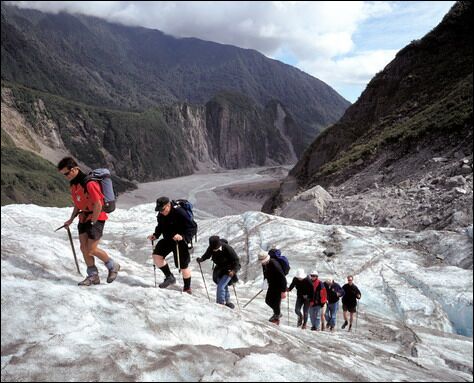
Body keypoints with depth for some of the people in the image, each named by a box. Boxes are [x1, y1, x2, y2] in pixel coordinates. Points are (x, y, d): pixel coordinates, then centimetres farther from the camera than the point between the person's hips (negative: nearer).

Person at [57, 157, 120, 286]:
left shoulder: (89, 183, -24)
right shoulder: (73, 183, 6)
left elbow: (98, 205, -23)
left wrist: (93, 223, -17)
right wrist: (71, 219, 11)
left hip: (96, 218, -8)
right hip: (84, 218, 9)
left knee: (92, 250, -8)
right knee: (84, 248, 5)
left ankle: (113, 266, 15)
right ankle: (93, 276, 17)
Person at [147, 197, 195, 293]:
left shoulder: (179, 213, -24)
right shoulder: (160, 215, -1)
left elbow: (191, 227, -23)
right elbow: (160, 227, 16)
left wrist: (182, 236, -37)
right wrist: (155, 235, -1)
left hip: (180, 242, -7)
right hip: (167, 240, 7)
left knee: (183, 266, 3)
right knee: (156, 256, -10)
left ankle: (187, 288, 25)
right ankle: (169, 277, 9)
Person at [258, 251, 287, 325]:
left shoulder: (275, 265, -32)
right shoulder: (264, 264, -8)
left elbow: (282, 278, -29)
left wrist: (283, 291, -28)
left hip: (279, 286, -8)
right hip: (272, 285, 8)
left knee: (276, 302, -2)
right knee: (268, 300, 13)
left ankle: (277, 317, 22)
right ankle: (278, 313, 36)